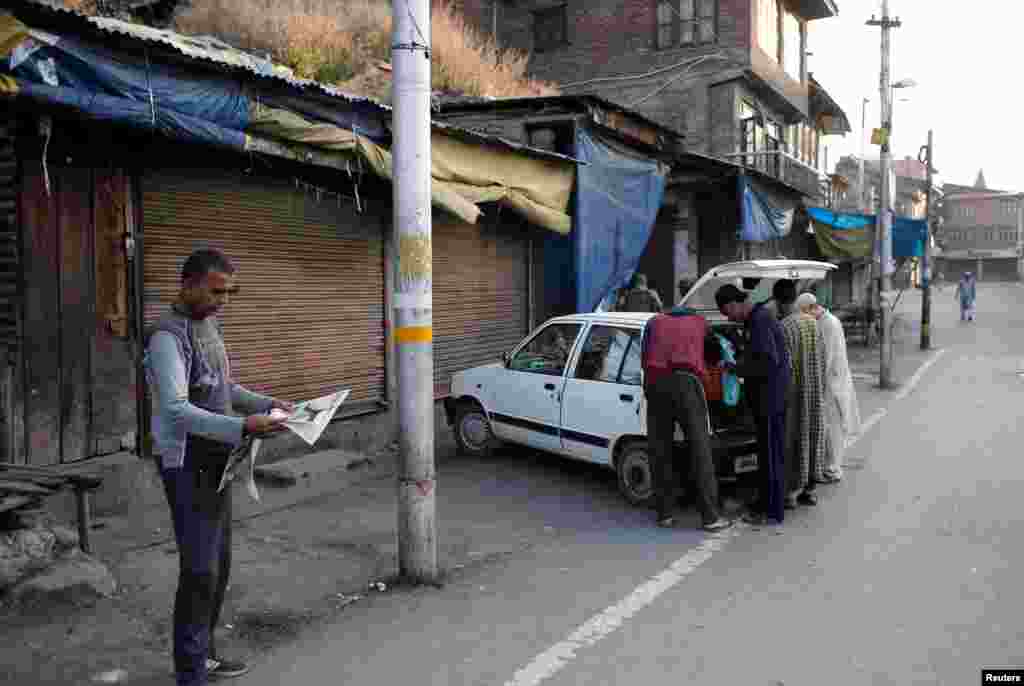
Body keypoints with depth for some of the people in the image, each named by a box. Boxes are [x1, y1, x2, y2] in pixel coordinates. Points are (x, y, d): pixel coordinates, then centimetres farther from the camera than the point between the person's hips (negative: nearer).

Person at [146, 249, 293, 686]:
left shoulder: (208, 326, 12)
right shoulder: (168, 336, -17)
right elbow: (175, 410, -27)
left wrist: (268, 404, 7)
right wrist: (242, 428, -35)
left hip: (216, 462, 9)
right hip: (189, 466, -9)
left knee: (219, 563, 15)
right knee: (200, 571, -5)